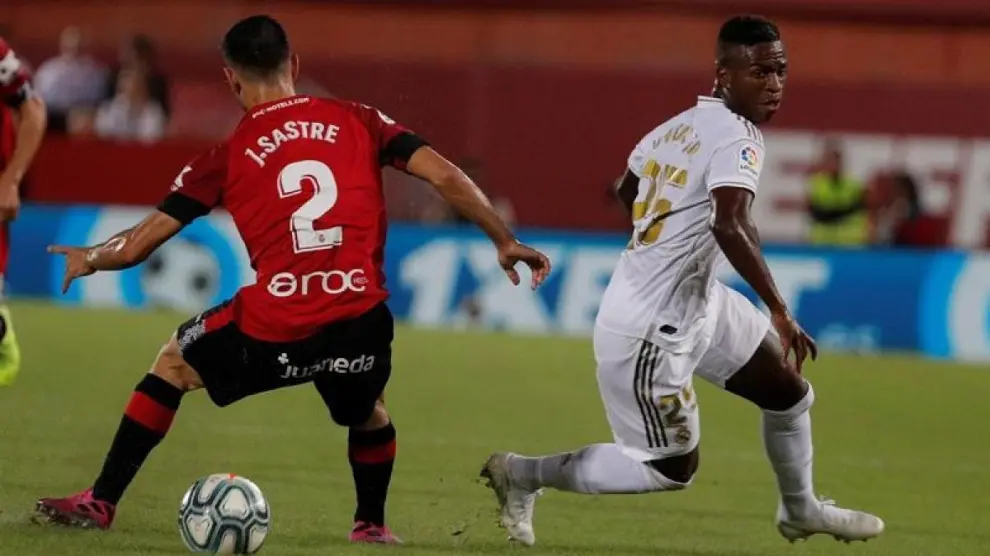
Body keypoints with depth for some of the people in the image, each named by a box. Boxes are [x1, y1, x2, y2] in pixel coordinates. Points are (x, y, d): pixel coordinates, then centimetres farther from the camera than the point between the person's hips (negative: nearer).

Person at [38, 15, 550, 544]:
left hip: (273, 331, -1)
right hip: (361, 325, 1)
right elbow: (445, 176, 3)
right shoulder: (358, 121, 11)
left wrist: (87, 259, 31)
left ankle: (100, 502, 26)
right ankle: (372, 523, 41)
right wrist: (504, 242, 11)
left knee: (175, 360, 26)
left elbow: (132, 248, 11)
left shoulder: (227, 156, 8)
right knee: (365, 414, 37)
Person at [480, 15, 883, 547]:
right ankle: (524, 473, 11)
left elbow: (626, 192, 22)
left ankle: (800, 510, 39)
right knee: (671, 468, 1)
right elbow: (730, 225, -36)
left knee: (788, 390, 18)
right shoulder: (736, 136, -21)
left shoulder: (678, 126, 5)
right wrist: (780, 312, -34)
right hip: (648, 330, -10)